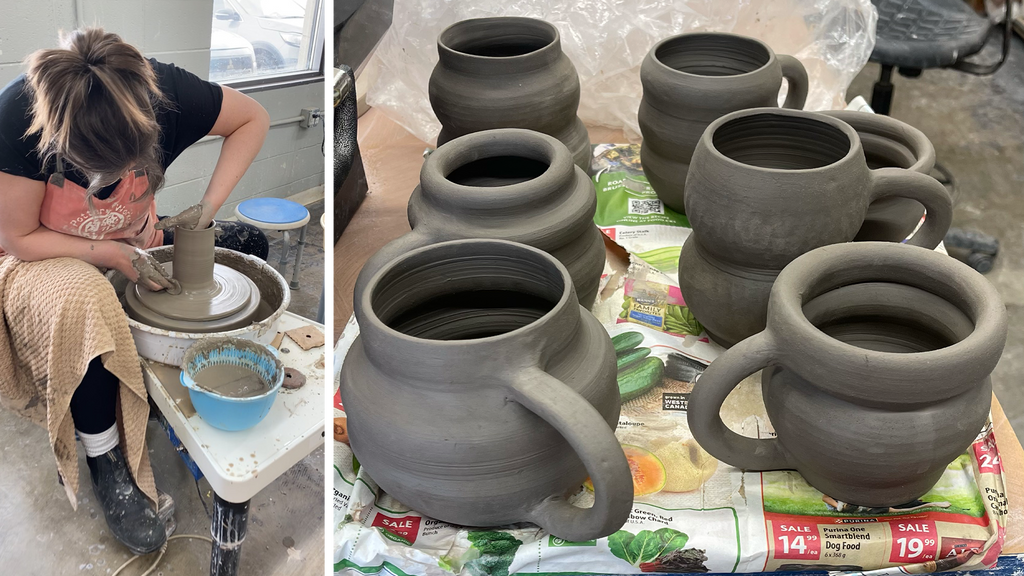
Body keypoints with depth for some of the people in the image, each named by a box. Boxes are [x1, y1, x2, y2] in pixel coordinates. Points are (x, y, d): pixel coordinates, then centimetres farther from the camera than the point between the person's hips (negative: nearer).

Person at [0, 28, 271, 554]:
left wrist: (207, 207, -20)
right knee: (83, 303, -37)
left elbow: (253, 118, -12)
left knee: (247, 241, -3)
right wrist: (112, 254, -29)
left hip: (135, 245, 5)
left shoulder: (159, 91, -29)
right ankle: (106, 462, -18)